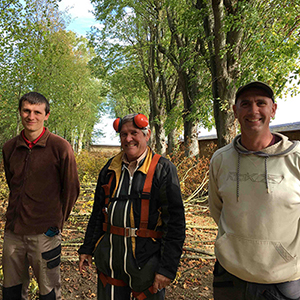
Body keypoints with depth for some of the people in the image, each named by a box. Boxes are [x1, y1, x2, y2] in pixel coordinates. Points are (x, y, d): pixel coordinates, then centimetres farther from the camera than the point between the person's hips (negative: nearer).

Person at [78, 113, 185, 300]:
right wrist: (87, 248, 13)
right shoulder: (111, 168, 6)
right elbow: (98, 213, 14)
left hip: (146, 262, -4)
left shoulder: (163, 169, -9)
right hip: (110, 261, 4)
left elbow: (175, 223, -12)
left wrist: (168, 268, -15)